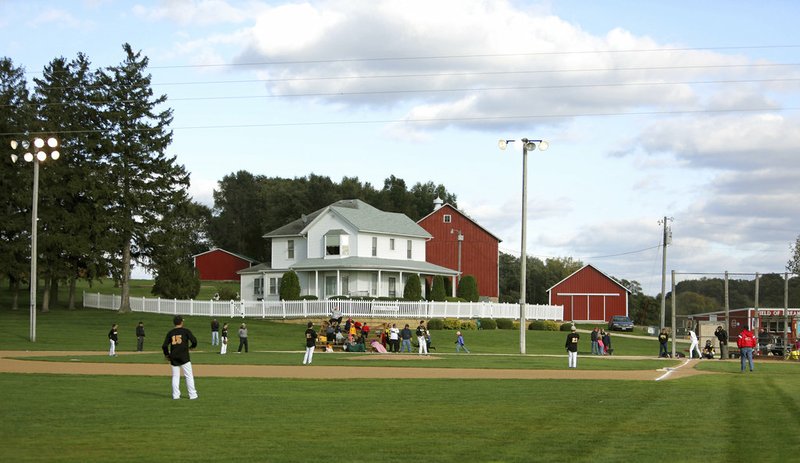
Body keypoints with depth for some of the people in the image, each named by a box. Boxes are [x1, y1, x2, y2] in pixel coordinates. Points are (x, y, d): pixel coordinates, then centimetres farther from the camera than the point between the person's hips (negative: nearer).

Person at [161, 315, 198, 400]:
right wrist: (192, 346, 12)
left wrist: (167, 354, 19)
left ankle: (175, 395, 6)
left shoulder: (170, 332, 7)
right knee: (189, 376, 2)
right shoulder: (186, 331, -2)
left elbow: (164, 346, 3)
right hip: (184, 357, -3)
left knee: (175, 376, 11)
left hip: (173, 358, 3)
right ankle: (192, 395, 0)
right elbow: (194, 340, -10)